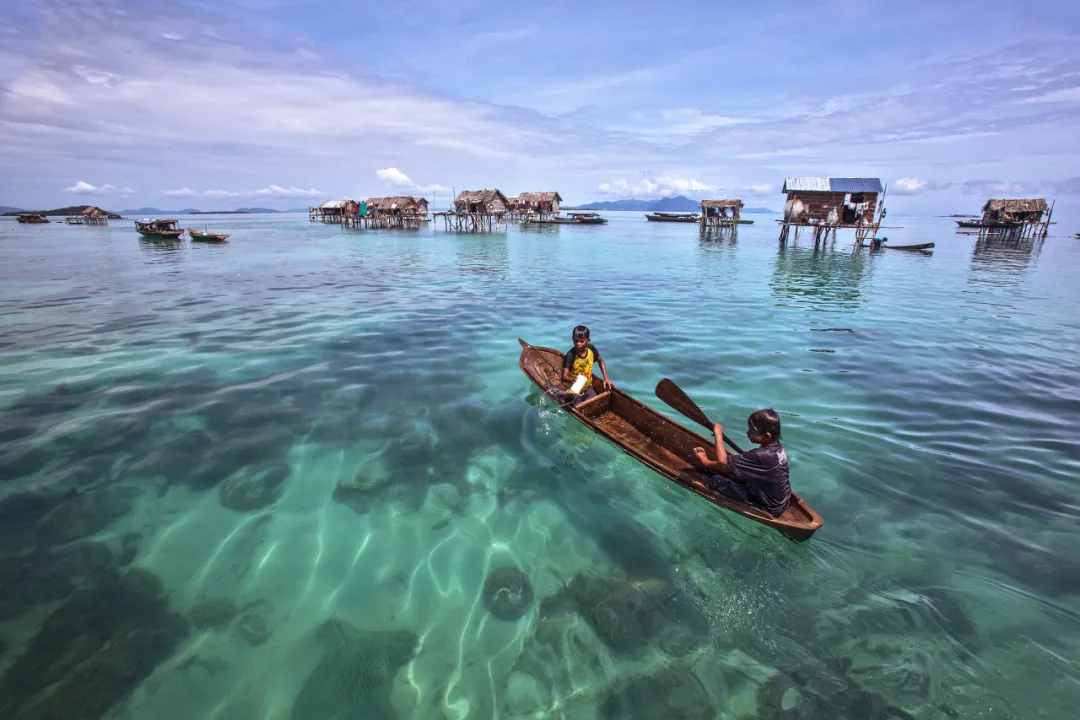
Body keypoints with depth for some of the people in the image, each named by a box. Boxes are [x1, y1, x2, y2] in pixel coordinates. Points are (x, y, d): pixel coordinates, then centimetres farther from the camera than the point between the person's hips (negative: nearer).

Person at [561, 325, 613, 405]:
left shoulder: (591, 349, -10)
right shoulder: (570, 356, -24)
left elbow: (600, 361, 10)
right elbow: (564, 377, -32)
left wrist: (606, 378, 2)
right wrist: (572, 379, -54)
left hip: (588, 388, 4)